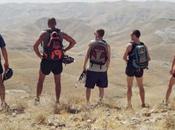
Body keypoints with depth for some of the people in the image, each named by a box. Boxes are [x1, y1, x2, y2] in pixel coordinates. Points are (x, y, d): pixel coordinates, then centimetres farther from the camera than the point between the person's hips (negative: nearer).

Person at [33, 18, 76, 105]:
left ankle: (37, 98, 19)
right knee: (58, 82, 15)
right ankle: (57, 101, 18)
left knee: (40, 80, 17)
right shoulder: (61, 34, 2)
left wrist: (39, 55, 1)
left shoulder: (44, 34, -5)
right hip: (58, 62, 2)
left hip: (46, 61, -2)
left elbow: (35, 46, -12)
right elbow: (73, 42, 7)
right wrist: (64, 50, 9)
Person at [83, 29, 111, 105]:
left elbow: (87, 55, -3)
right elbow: (108, 59, 0)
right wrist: (106, 68, 11)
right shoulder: (107, 45, 1)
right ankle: (100, 101, 22)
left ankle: (87, 102, 11)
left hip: (92, 69, -2)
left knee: (89, 87, 9)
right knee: (101, 88, 16)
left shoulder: (92, 43, -3)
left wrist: (84, 66, 5)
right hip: (102, 70, 2)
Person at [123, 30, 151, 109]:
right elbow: (148, 58, 1)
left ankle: (129, 104, 7)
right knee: (141, 87, 17)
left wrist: (128, 61, 6)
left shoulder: (130, 45, -12)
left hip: (131, 68, -3)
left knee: (129, 87, 9)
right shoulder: (144, 46, 0)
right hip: (140, 69, 3)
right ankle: (143, 104, 20)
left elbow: (124, 57, -13)